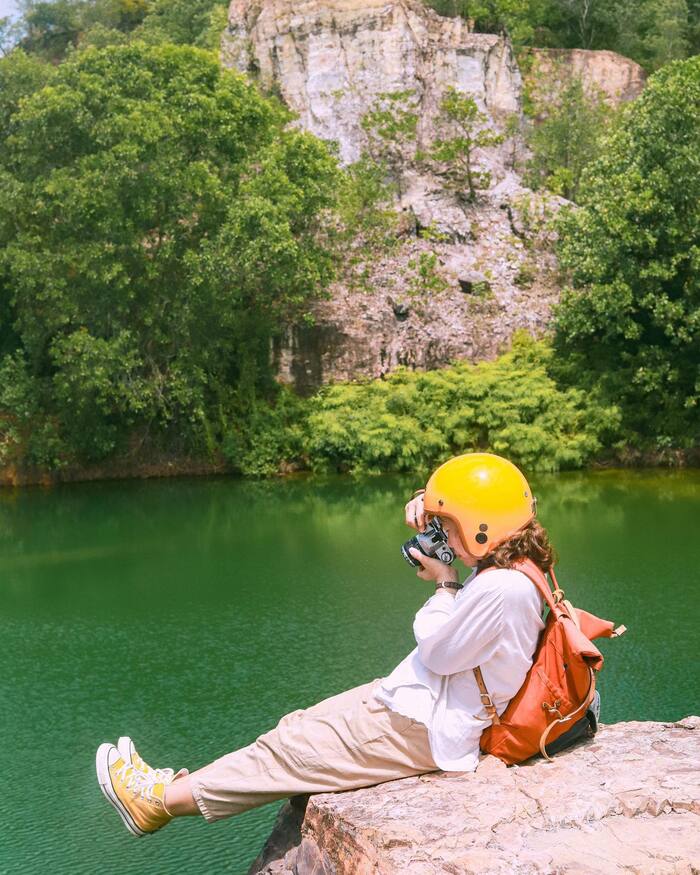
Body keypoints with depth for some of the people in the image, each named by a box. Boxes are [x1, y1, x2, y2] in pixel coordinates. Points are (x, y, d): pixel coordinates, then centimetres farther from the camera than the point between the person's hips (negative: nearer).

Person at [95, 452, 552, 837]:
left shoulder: (501, 589, -30)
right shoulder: (511, 567, 1)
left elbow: (437, 653, -22)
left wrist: (444, 584, -10)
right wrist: (428, 510, -2)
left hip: (423, 732, -10)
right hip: (420, 703, 10)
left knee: (292, 749, -2)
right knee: (300, 726, 11)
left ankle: (162, 800, 12)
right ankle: (180, 784, 20)